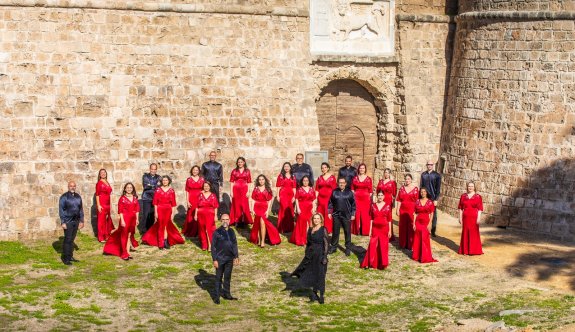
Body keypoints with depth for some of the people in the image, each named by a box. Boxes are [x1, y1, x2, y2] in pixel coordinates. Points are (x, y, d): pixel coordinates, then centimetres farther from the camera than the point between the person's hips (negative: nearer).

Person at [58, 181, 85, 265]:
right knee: (67, 240, -5)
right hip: (68, 222, -5)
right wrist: (63, 222, -13)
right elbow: (61, 210, -8)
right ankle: (65, 258, 0)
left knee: (72, 239, 11)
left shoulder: (78, 197, 9)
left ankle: (70, 256, 18)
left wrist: (81, 220, 12)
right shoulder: (64, 197, -7)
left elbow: (81, 209, 15)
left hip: (76, 221, 5)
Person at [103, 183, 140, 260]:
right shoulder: (122, 198, -7)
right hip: (125, 218, -5)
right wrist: (122, 220, -15)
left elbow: (137, 209, 11)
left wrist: (137, 219, 6)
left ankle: (128, 252, 16)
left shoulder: (135, 198, 8)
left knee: (130, 236, 9)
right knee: (124, 236, 1)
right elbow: (120, 210, -9)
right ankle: (124, 254, 5)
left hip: (132, 219, 5)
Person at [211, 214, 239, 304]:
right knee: (218, 278, 3)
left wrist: (236, 256, 8)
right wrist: (214, 259, -12)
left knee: (227, 277, 14)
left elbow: (234, 244, 12)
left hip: (229, 259, 4)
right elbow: (213, 247, -8)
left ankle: (227, 294, 26)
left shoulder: (231, 232, 5)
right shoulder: (217, 232, -9)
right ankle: (217, 297, 10)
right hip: (220, 259, -4)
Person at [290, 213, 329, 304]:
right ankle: (314, 293, 23)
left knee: (320, 275, 1)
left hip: (320, 255, -5)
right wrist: (306, 254, 13)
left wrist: (325, 257, -15)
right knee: (311, 274, 9)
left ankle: (321, 295, 11)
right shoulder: (310, 230, 8)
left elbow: (326, 244, -10)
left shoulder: (323, 230, -8)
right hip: (311, 255, 5)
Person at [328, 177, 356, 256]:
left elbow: (353, 204, 4)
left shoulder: (349, 193, 0)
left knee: (347, 232, 3)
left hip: (346, 215, -1)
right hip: (336, 215, 1)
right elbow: (330, 203, 10)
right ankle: (333, 247, 19)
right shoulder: (334, 192, 4)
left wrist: (353, 214, 0)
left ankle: (348, 248, 12)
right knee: (335, 231, 8)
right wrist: (329, 212, 6)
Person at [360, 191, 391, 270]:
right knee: (372, 246, -2)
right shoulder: (373, 206, 3)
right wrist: (370, 230, 3)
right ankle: (369, 263, 3)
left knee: (383, 247, 5)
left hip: (384, 228, -1)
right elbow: (371, 218, 5)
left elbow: (389, 219, 1)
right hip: (375, 228, 1)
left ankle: (382, 264, 14)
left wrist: (390, 231, -1)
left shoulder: (387, 206, -1)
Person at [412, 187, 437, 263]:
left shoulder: (430, 202, -2)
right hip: (418, 222, 2)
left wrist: (429, 224, -9)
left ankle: (425, 257, 4)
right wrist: (414, 224, 1)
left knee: (425, 240, -2)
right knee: (417, 239, 5)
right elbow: (415, 213, 5)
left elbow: (431, 214, -2)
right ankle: (416, 256, 14)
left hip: (426, 223, -2)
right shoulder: (417, 202, 4)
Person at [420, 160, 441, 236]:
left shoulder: (437, 175, 0)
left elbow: (438, 188, -2)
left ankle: (433, 231, 10)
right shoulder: (423, 174, 7)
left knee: (433, 215, 2)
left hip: (432, 198, -2)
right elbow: (421, 186, 10)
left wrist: (436, 199, -8)